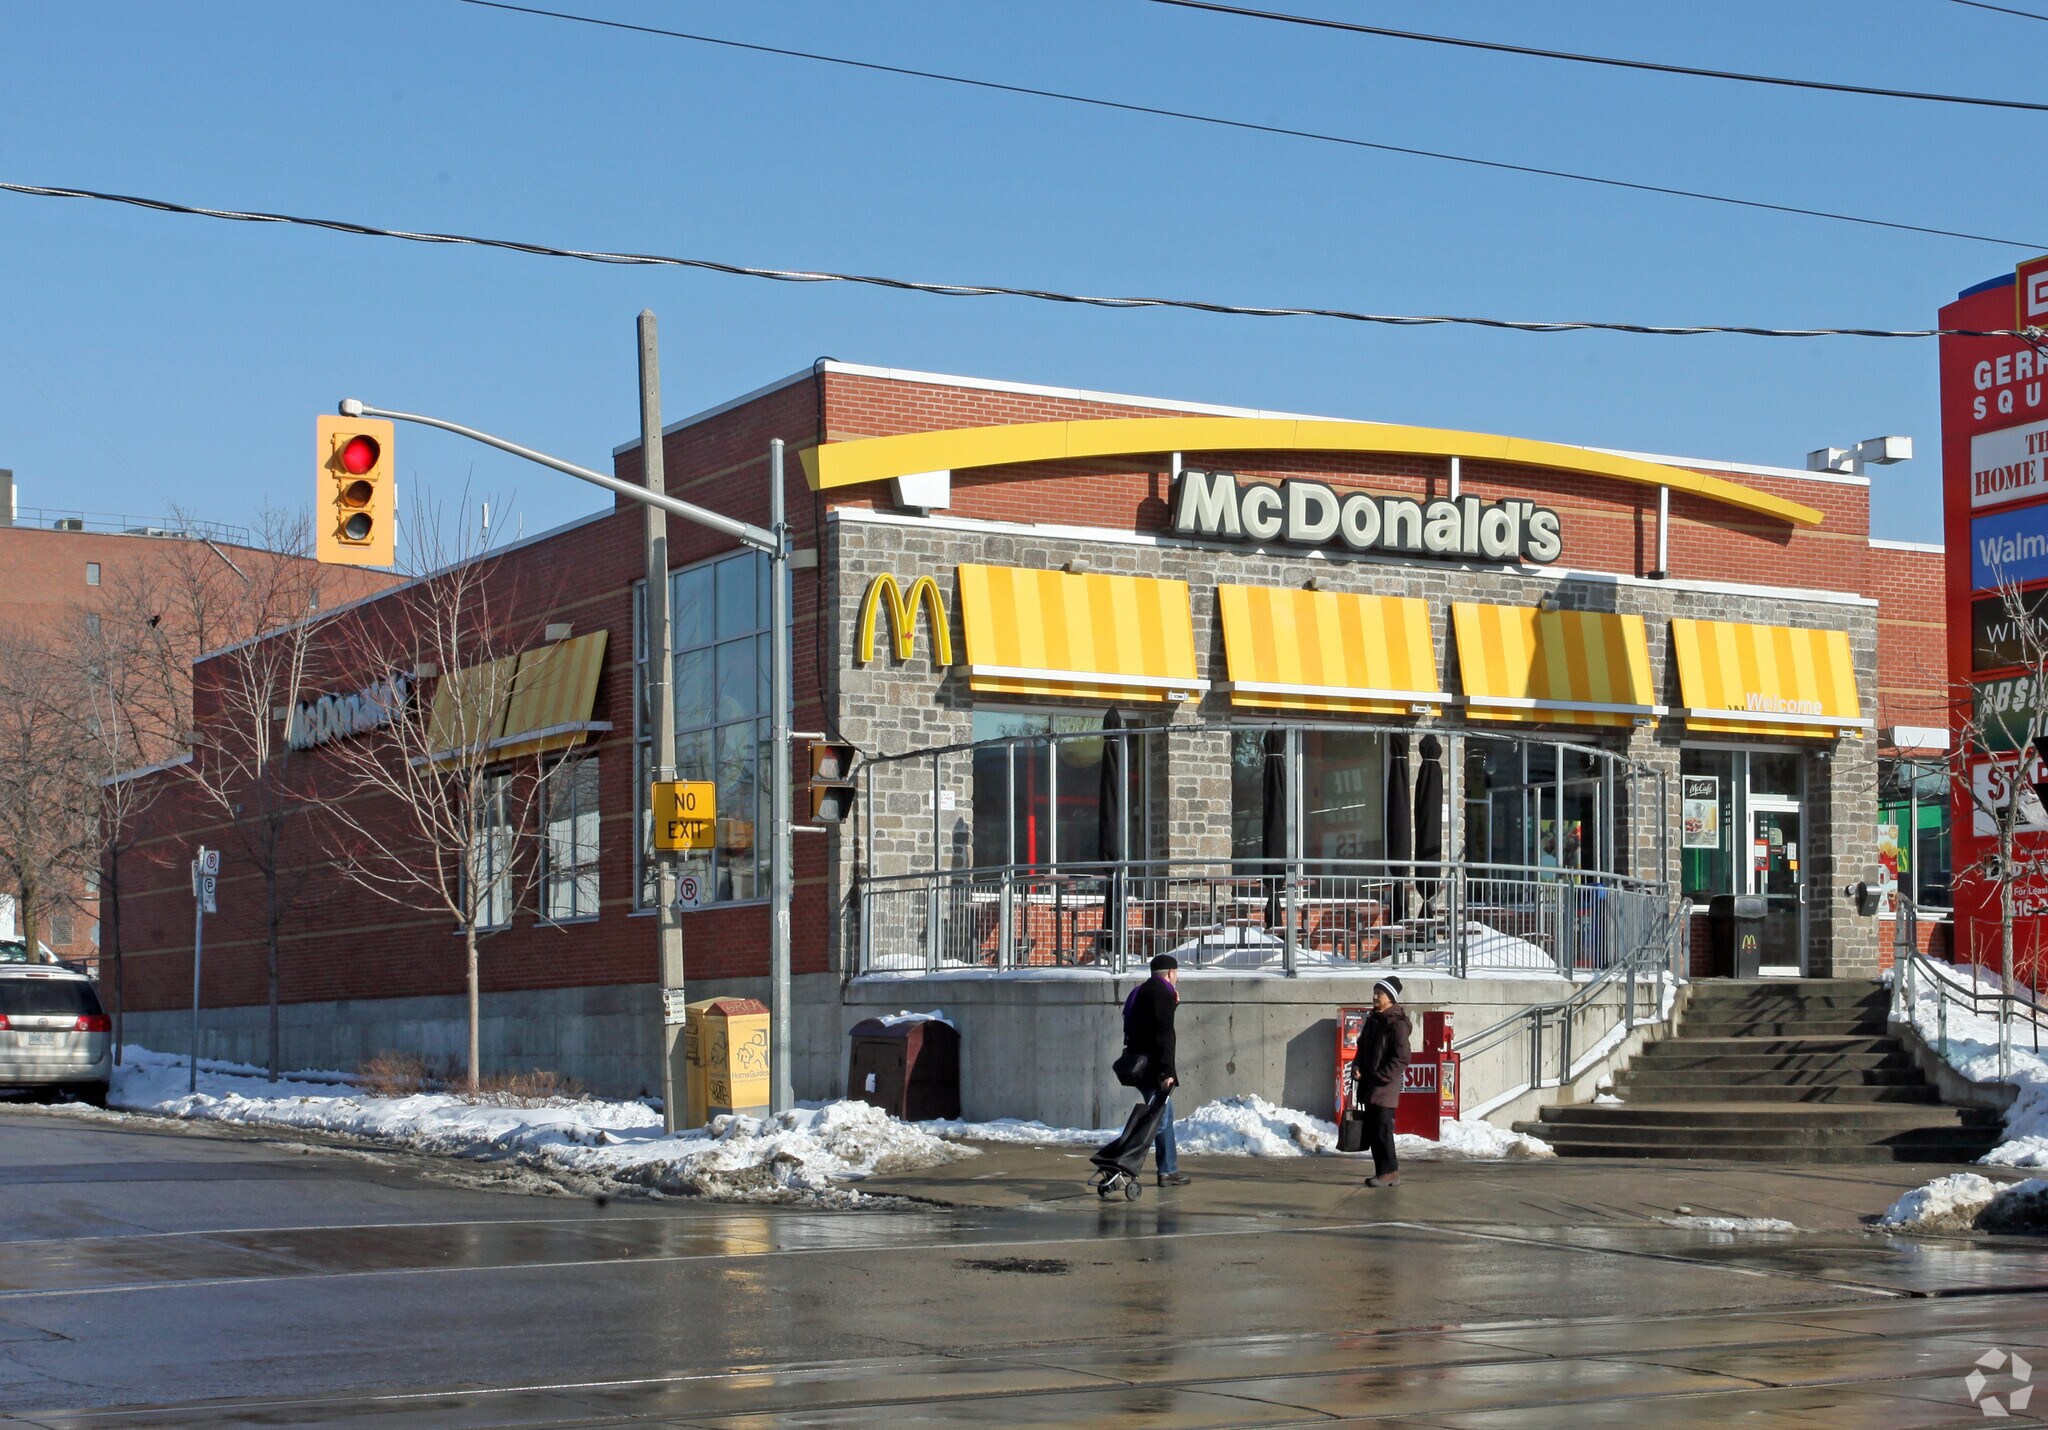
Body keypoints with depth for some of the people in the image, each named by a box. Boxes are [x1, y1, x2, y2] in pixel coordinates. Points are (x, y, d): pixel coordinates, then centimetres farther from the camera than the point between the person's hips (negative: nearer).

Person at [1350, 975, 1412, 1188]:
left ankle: (1389, 1172, -5)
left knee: (1382, 1130, -10)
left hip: (1386, 1088, -9)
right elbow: (1363, 1047, 23)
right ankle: (1389, 1169, 17)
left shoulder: (1397, 1024, -10)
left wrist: (1380, 1077, -17)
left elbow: (1401, 1059, -14)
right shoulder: (1372, 1020, 16)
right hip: (1369, 1086, 9)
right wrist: (1357, 1066, 5)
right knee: (1372, 1130, 10)